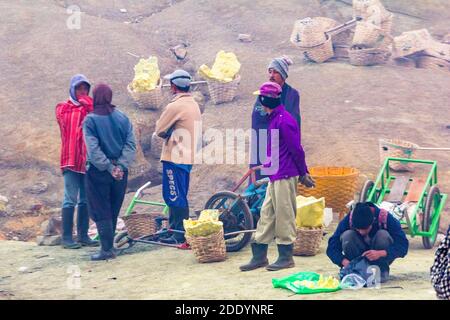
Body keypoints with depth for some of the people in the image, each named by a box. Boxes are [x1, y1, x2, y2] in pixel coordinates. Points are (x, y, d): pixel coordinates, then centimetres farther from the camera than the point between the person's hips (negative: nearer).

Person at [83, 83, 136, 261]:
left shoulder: (90, 120, -9)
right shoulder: (122, 118, 3)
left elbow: (93, 149, -17)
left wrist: (108, 167, -16)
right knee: (113, 211, 16)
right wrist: (120, 165, -11)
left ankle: (107, 249, -3)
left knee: (101, 212, 2)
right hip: (120, 173, 4)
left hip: (98, 172, -4)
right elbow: (131, 144, -4)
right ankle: (108, 244, 23)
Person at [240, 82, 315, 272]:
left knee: (284, 216, -2)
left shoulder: (283, 121, -17)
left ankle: (286, 258, 7)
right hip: (275, 176, 10)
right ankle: (259, 257, 15)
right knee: (267, 214, 11)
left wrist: (303, 174, -7)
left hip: (285, 177, -10)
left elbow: (296, 150, -15)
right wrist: (303, 173, 19)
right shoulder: (274, 119, 15)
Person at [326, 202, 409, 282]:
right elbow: (332, 247, -23)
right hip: (358, 258, 1)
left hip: (380, 259, -1)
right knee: (347, 235, -28)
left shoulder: (385, 218, -25)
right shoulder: (348, 220, -22)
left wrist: (381, 253, -44)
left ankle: (382, 271, -14)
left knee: (383, 235, -31)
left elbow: (403, 246, -28)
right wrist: (344, 261, -42)